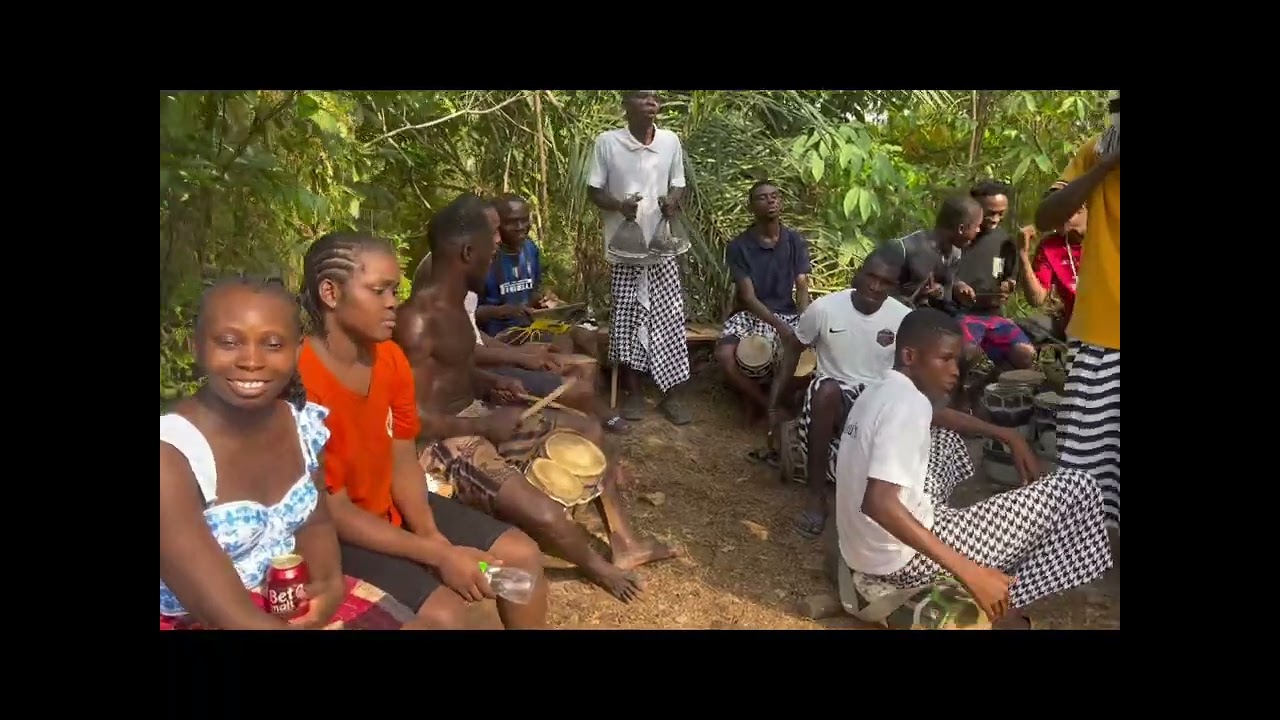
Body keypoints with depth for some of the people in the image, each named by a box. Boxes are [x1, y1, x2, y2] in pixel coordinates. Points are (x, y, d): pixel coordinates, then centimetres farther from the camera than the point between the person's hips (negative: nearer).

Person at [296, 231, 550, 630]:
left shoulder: (391, 358, -3)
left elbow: (403, 463, 1)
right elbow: (335, 512, -23)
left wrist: (431, 534, -16)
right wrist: (438, 555, -24)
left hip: (392, 509, 8)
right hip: (333, 535, -7)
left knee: (523, 555, 1)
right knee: (443, 611, -26)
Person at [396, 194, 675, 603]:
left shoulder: (454, 303, 6)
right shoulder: (418, 320, -24)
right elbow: (415, 419, -25)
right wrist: (486, 424, -19)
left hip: (477, 418, 10)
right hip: (448, 443, -10)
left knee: (589, 432, 13)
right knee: (545, 516, -26)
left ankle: (623, 544, 20)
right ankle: (598, 566, 8)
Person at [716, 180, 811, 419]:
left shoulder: (796, 241, 2)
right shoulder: (738, 246, -7)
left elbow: (802, 289, -4)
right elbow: (748, 297, -13)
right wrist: (779, 326, -27)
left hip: (789, 313, 2)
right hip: (750, 315, -2)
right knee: (725, 354, -32)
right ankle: (767, 404, -8)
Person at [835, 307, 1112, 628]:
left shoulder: (878, 393, 9)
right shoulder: (908, 402, -18)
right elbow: (877, 502, -29)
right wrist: (968, 572, -30)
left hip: (864, 550, 9)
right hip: (904, 559, -9)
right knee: (1078, 487, -4)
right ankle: (1002, 607, 8)